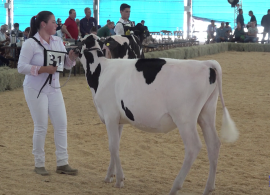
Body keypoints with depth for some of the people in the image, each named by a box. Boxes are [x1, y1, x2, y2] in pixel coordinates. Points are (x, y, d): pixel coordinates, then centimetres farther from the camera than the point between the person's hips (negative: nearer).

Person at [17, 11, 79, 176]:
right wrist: (42, 69, -25)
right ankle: (39, 164, 13)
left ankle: (62, 163, 11)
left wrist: (72, 57, -14)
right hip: (35, 89, -6)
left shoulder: (58, 41, 5)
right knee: (41, 127, -1)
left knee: (61, 124, 3)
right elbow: (21, 67, -16)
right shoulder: (30, 43, -12)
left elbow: (67, 65, 8)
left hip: (54, 88, 6)